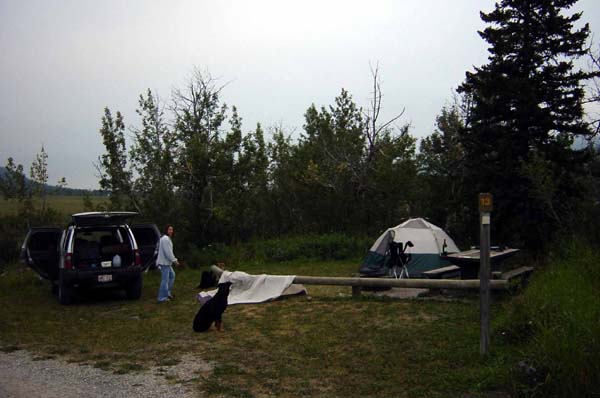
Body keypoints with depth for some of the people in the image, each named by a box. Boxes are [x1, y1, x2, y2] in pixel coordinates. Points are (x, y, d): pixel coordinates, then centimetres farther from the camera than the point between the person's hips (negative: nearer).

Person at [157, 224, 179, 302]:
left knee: (172, 275, 24)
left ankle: (168, 292, 31)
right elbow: (168, 252, -22)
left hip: (167, 262, 11)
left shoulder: (168, 239, 16)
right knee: (165, 280, -7)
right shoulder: (165, 239, -18)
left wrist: (174, 259, 14)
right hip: (164, 263, -11)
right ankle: (162, 298, -3)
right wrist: (174, 260, -15)